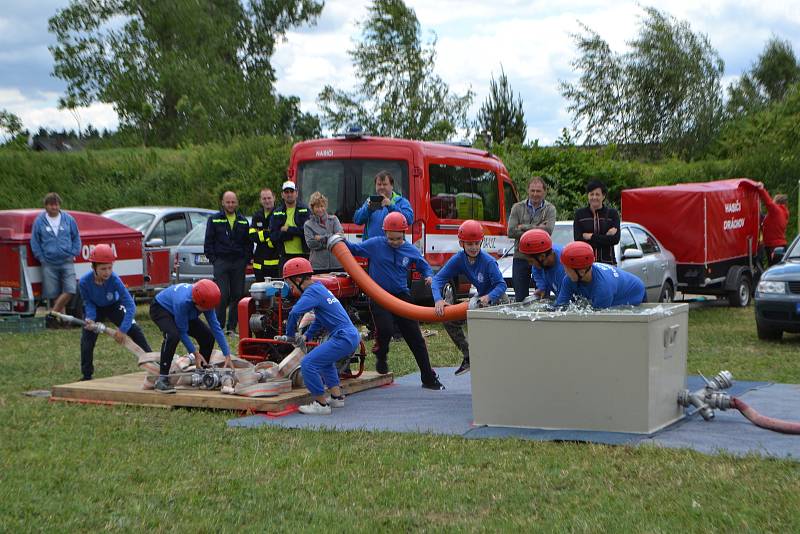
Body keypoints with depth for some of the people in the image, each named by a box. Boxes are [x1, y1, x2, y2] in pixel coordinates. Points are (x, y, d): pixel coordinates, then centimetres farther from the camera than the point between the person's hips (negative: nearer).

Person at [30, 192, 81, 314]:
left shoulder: (69, 219, 4)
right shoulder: (39, 221, 1)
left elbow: (76, 238, 14)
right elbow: (35, 242, 7)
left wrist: (73, 254, 4)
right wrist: (41, 258, 1)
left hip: (67, 262, 1)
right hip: (49, 264, -1)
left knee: (70, 290, -10)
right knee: (53, 293, 1)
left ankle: (53, 313, 1)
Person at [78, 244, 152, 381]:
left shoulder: (114, 279, -37)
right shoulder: (84, 282, -32)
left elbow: (130, 305, -37)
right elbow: (88, 304, -13)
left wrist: (123, 329, -41)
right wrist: (90, 319, -33)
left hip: (113, 306, -1)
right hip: (95, 309, 1)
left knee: (134, 329, -14)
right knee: (87, 340, -9)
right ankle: (87, 376, 5)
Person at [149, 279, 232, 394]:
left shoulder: (206, 301, -25)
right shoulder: (182, 302, -43)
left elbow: (216, 327, -19)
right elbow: (182, 332, -31)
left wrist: (227, 356, -20)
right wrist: (195, 353, -29)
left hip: (185, 314, 7)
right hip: (160, 308, -7)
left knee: (208, 336, -6)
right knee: (173, 335, -36)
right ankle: (162, 379, -30)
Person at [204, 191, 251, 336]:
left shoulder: (243, 221, 13)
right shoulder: (214, 220, 5)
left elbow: (249, 243, 16)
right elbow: (208, 242, 4)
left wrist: (246, 260, 4)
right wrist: (213, 260, -4)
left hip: (239, 263, 3)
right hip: (221, 262, -3)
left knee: (237, 295, 2)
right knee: (222, 296, -9)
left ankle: (232, 326, 10)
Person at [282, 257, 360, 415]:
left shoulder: (313, 291, -11)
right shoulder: (319, 288, 20)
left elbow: (295, 312, -23)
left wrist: (290, 334, -8)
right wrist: (306, 336, 22)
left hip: (343, 338, -11)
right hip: (352, 335, 11)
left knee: (308, 363, -14)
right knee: (325, 358, 34)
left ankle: (321, 404, -7)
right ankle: (337, 397, 35)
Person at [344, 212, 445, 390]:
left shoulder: (410, 250, 1)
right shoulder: (375, 244, -4)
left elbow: (424, 266, 13)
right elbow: (355, 249, 6)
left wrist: (429, 276, -7)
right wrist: (342, 242, -12)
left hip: (401, 296, 3)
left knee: (415, 337, 3)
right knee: (385, 329, -27)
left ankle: (429, 379, 12)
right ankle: (381, 356, 8)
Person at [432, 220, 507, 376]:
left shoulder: (488, 261, -26)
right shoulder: (458, 259, -14)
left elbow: (501, 285, -28)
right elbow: (438, 279, -18)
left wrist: (488, 297, -48)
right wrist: (438, 300, -36)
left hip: (496, 299, -5)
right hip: (475, 301, 6)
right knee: (448, 320, -2)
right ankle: (469, 357, 11)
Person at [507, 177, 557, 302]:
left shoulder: (550, 209, 2)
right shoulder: (517, 208, 5)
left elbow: (548, 230, -15)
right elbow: (511, 231, -7)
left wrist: (523, 227, -10)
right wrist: (536, 229, -10)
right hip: (520, 257, 1)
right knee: (520, 298, 6)